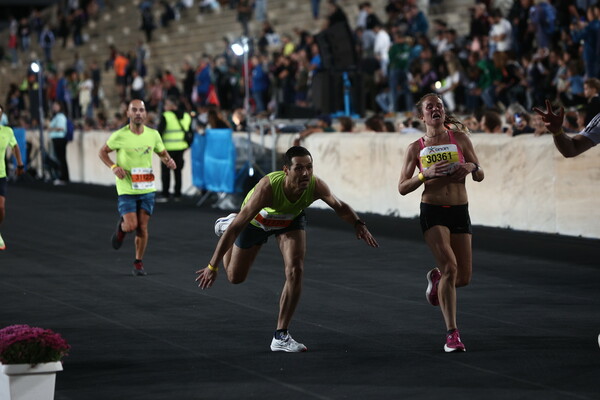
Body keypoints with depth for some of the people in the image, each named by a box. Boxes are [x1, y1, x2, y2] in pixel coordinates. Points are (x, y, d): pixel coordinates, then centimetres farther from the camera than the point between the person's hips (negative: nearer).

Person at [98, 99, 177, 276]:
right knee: (131, 225, -12)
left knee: (142, 228, 2)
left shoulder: (153, 135, 0)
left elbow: (162, 153, 15)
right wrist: (114, 167, -14)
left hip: (147, 188, 2)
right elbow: (102, 152, 4)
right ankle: (121, 227, 26)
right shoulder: (120, 136, -9)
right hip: (126, 188, -2)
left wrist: (169, 161, -9)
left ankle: (138, 263, 17)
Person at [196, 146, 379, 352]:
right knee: (235, 277, 15)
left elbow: (340, 207, -14)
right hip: (256, 220, -2)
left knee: (295, 271, -19)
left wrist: (358, 224, -36)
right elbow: (237, 227, -42)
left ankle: (280, 336, -7)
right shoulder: (267, 187, -46)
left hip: (291, 219, 2)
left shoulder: (316, 186, -36)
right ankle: (225, 224, 44)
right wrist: (212, 266, -42)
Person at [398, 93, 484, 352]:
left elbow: (480, 176, 10)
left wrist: (471, 167, -13)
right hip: (432, 211, -3)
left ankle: (436, 278, 42)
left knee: (463, 278, 4)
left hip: (460, 211, 3)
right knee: (450, 267, -21)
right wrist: (425, 175, -15)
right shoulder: (416, 148, 3)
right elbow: (402, 188, 1)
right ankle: (452, 334, -17)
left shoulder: (460, 138, 5)